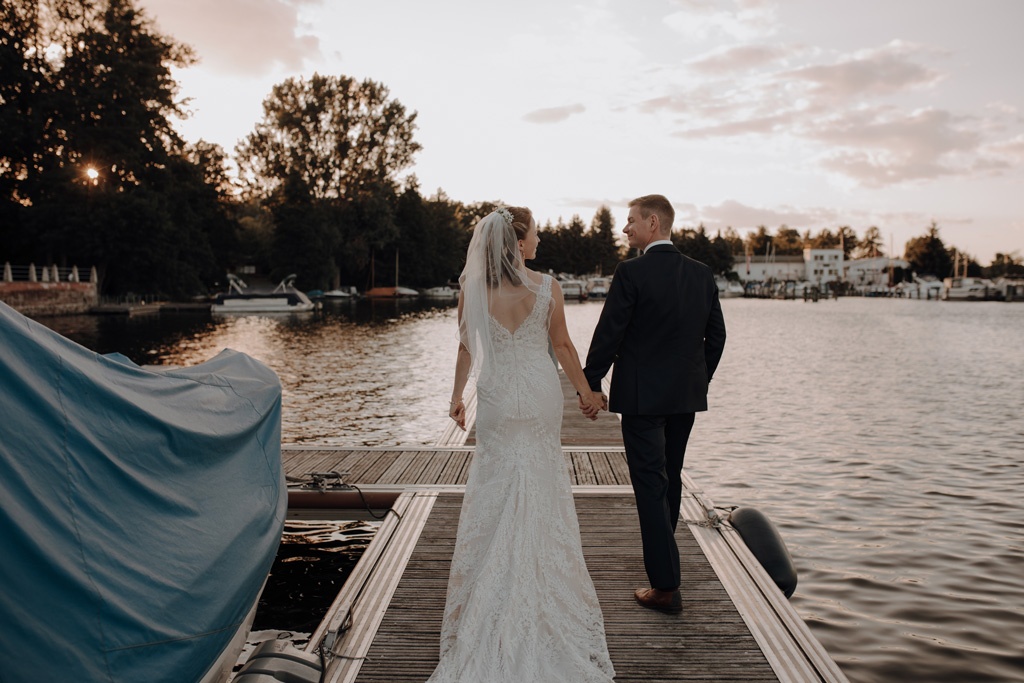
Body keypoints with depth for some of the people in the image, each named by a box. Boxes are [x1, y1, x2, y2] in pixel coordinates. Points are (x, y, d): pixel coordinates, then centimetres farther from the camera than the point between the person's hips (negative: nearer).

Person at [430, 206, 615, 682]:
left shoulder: (471, 287, -9)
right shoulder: (547, 287, -11)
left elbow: (466, 346, 0)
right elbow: (562, 345, -3)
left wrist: (457, 396, 14)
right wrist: (586, 390, 11)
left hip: (498, 397, 0)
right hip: (542, 393, 0)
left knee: (498, 488, 14)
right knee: (543, 488, 15)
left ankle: (499, 585, 22)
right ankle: (545, 576, 29)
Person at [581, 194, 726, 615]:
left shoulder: (632, 273, -14)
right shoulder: (702, 274, 5)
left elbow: (608, 335, -14)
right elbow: (716, 335, 9)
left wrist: (589, 386, -5)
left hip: (641, 395, -6)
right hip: (686, 396, 7)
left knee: (650, 485, -2)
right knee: (670, 478, 21)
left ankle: (666, 587, -1)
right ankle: (662, 555, 39)